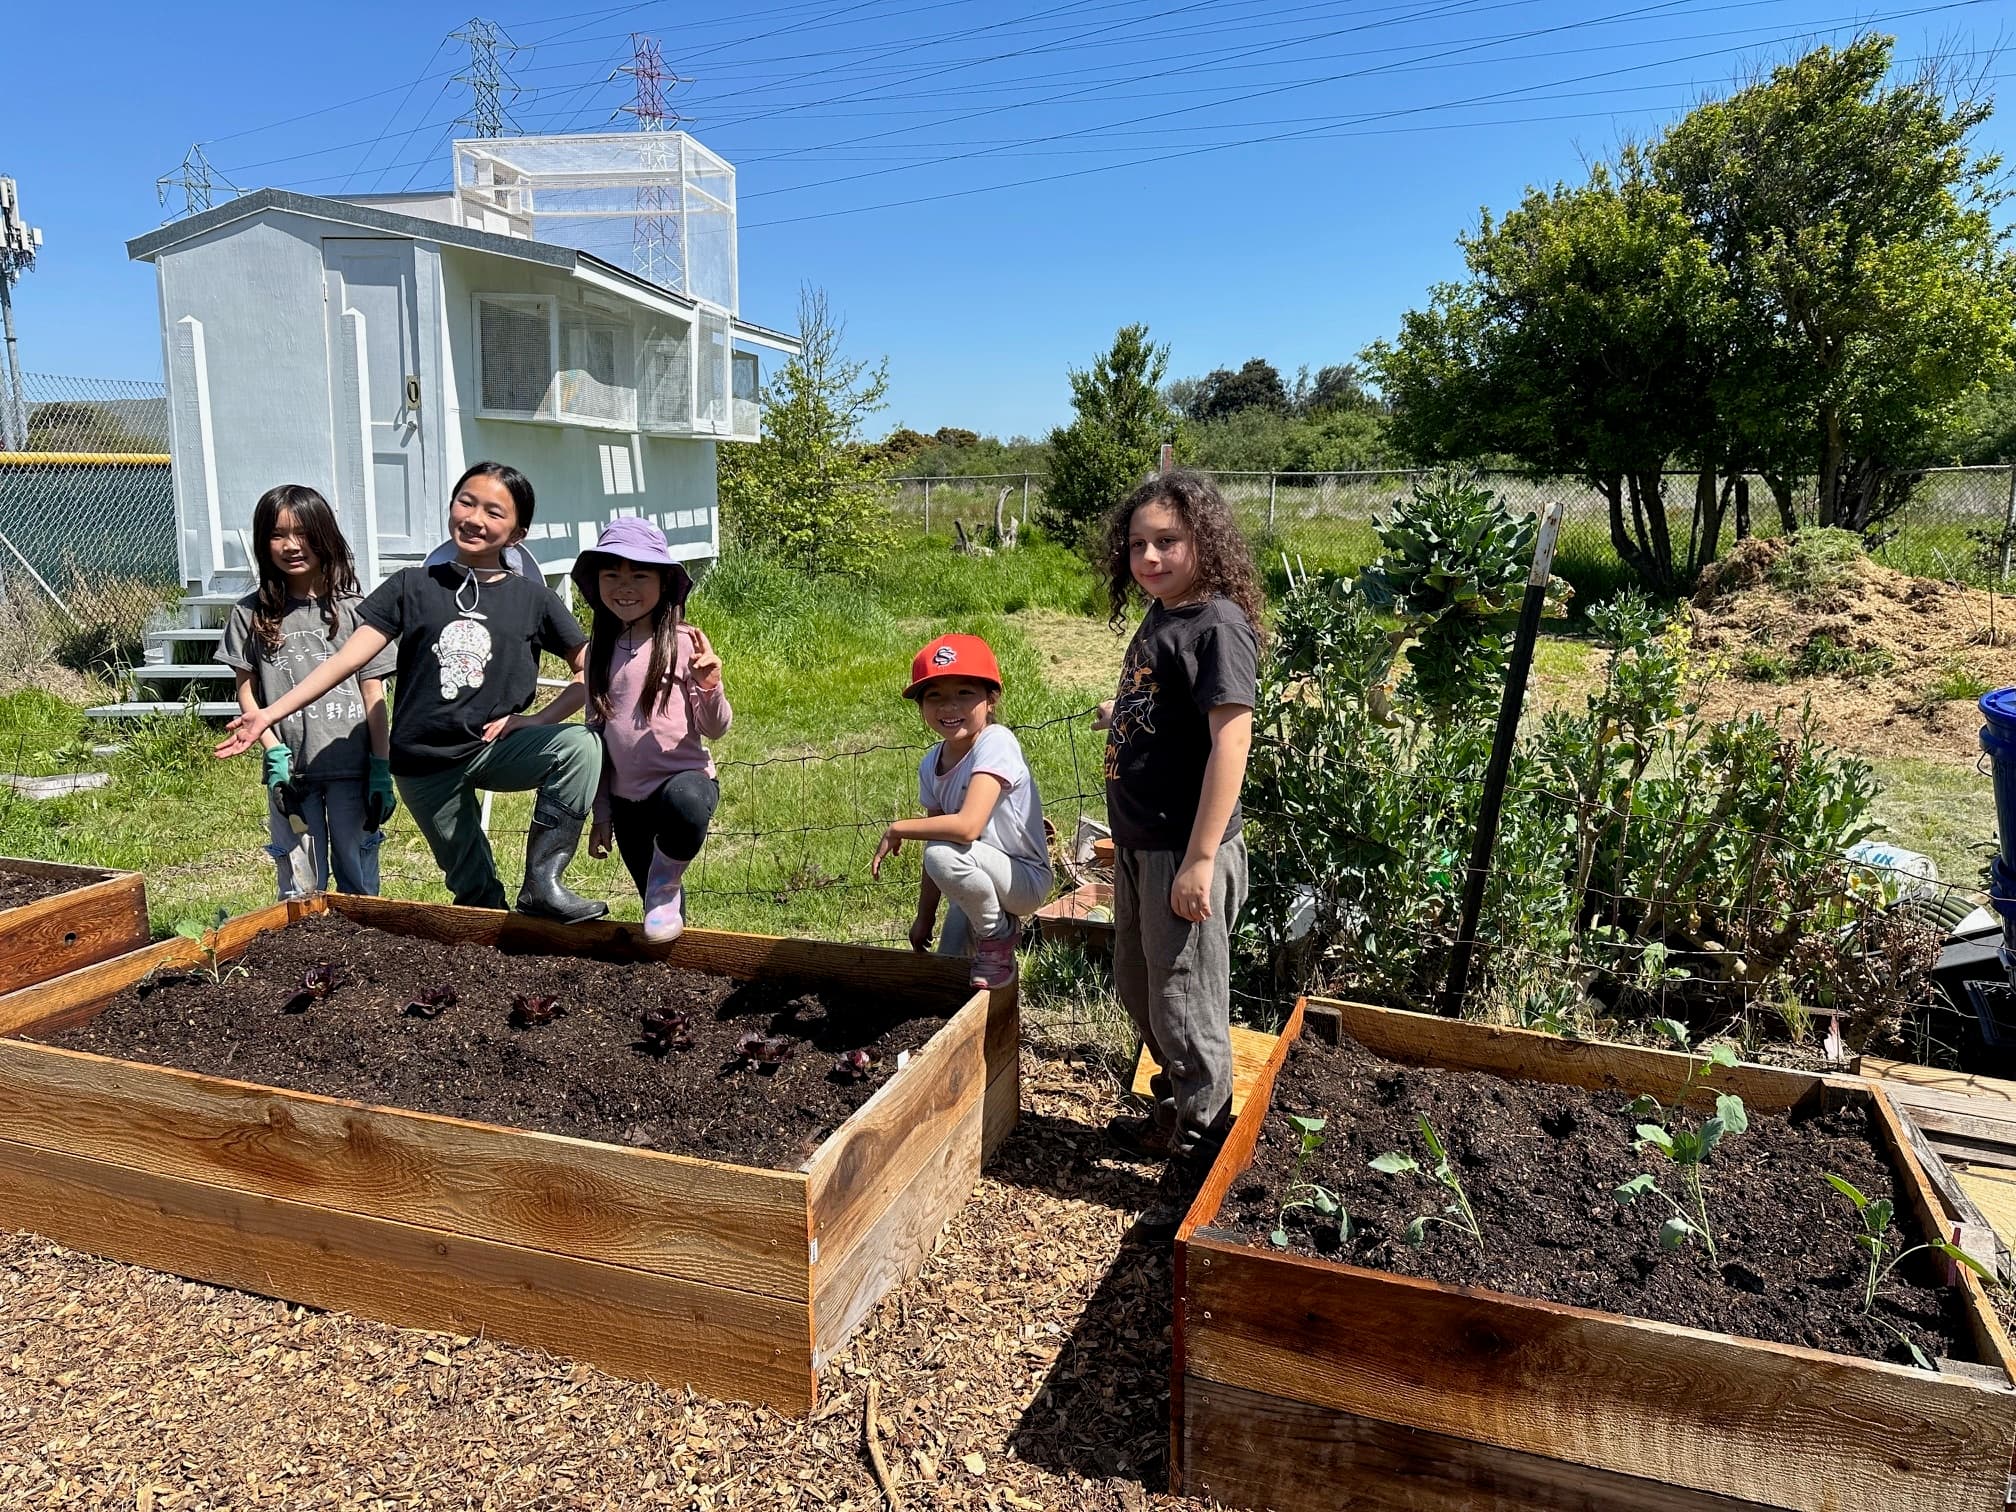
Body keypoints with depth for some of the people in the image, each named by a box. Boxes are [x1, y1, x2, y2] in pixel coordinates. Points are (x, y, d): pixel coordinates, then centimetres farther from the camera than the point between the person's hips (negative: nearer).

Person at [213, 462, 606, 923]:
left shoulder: (532, 598, 0)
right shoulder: (413, 587, 1)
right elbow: (346, 659, -3)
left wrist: (539, 719, -11)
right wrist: (269, 714, -10)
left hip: (495, 748, 0)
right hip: (425, 765, 0)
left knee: (580, 745, -29)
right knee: (476, 893, 4)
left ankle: (542, 883, -22)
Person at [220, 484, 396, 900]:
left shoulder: (352, 611, 1)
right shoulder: (250, 614, 5)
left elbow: (373, 695, 1)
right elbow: (246, 692, 7)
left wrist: (381, 771, -2)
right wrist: (274, 752, -6)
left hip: (351, 768, -1)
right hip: (290, 770, 1)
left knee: (359, 884, 6)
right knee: (300, 890, 7)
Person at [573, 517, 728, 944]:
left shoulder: (683, 642, -8)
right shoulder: (600, 650, 6)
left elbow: (715, 729, -6)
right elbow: (596, 730, 13)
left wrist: (710, 687, -27)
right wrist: (601, 812, 13)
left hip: (684, 777, -4)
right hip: (626, 797, 5)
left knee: (685, 804, -40)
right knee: (657, 914, 10)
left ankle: (667, 879, -11)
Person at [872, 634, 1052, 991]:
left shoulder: (995, 743, -25)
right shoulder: (932, 764, -1)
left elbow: (967, 826, -37)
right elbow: (938, 838, 3)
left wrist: (896, 829, -24)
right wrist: (924, 918, 3)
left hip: (1024, 878, -7)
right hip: (980, 880, 8)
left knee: (944, 854, -32)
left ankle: (1000, 937, -8)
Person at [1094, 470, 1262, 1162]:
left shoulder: (1217, 626, -18)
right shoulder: (1160, 619, 10)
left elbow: (1231, 738, -25)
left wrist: (1200, 859, -26)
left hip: (1183, 851, -10)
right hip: (1138, 844, 10)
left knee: (1183, 991, 6)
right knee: (1137, 983, 23)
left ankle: (1195, 1129, 27)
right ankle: (1176, 1087, 44)